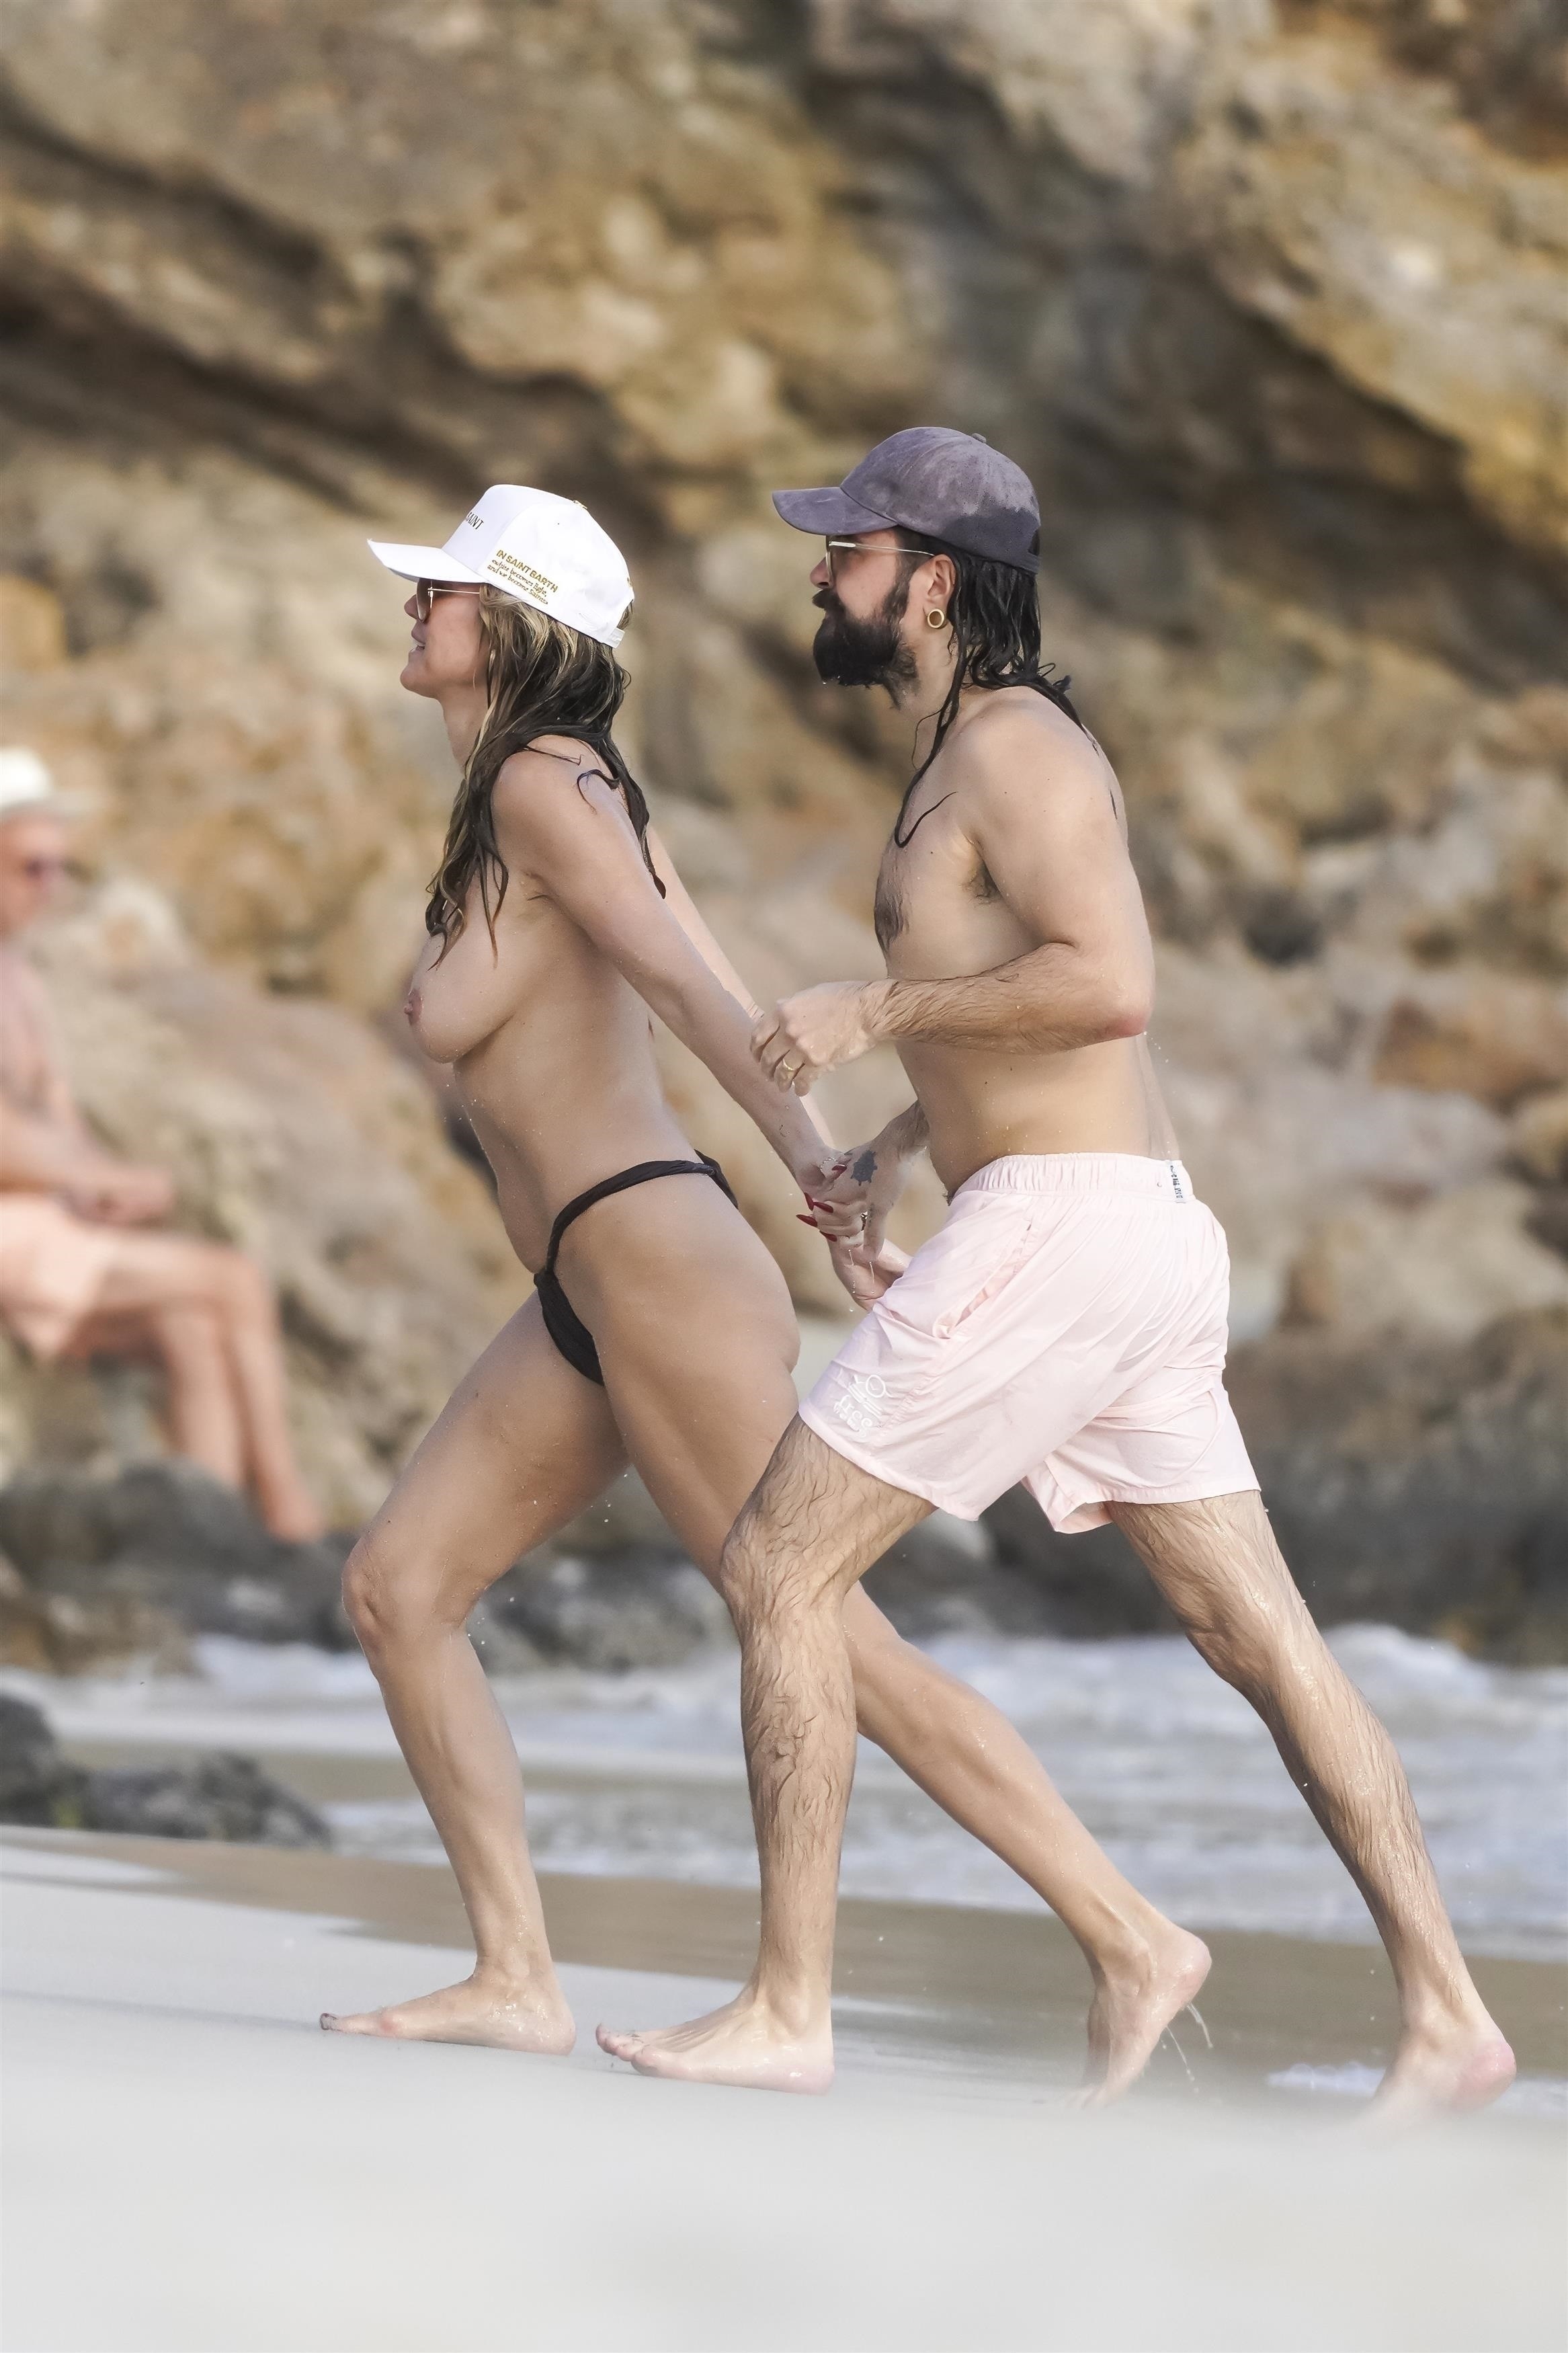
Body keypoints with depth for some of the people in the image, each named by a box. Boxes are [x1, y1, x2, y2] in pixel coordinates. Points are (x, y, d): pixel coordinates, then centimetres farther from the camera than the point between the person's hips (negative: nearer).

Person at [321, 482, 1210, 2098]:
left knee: (827, 1640, -9)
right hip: (589, 1292, 10)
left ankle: (1132, 1942, -6)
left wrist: (810, 1164, -34)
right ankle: (515, 1979, 5)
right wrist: (823, 1172, 13)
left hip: (651, 1253, -10)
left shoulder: (543, 784, -10)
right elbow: (724, 991, 15)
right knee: (395, 1589, 6)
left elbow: (681, 978, -23)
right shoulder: (567, 788, 17)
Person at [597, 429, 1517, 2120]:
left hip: (1057, 1225, -10)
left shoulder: (1017, 746, -10)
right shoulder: (973, 759, 21)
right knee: (1260, 1639, 7)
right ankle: (1445, 2017, 5)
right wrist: (907, 1131, 23)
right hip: (1136, 1232, 10)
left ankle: (786, 2013, -4)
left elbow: (1110, 984, -24)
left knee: (777, 1567, -5)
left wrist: (878, 1009, -16)